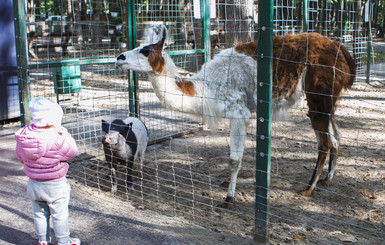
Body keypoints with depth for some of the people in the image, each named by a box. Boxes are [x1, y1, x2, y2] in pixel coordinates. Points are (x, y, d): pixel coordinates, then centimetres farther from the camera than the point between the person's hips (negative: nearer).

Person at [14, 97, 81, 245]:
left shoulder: (23, 137, -10)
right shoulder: (57, 139, -29)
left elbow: (20, 157, 3)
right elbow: (72, 152, -13)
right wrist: (63, 133, -9)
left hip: (33, 184, 5)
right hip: (56, 186, -5)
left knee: (39, 214, 22)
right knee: (59, 215, 13)